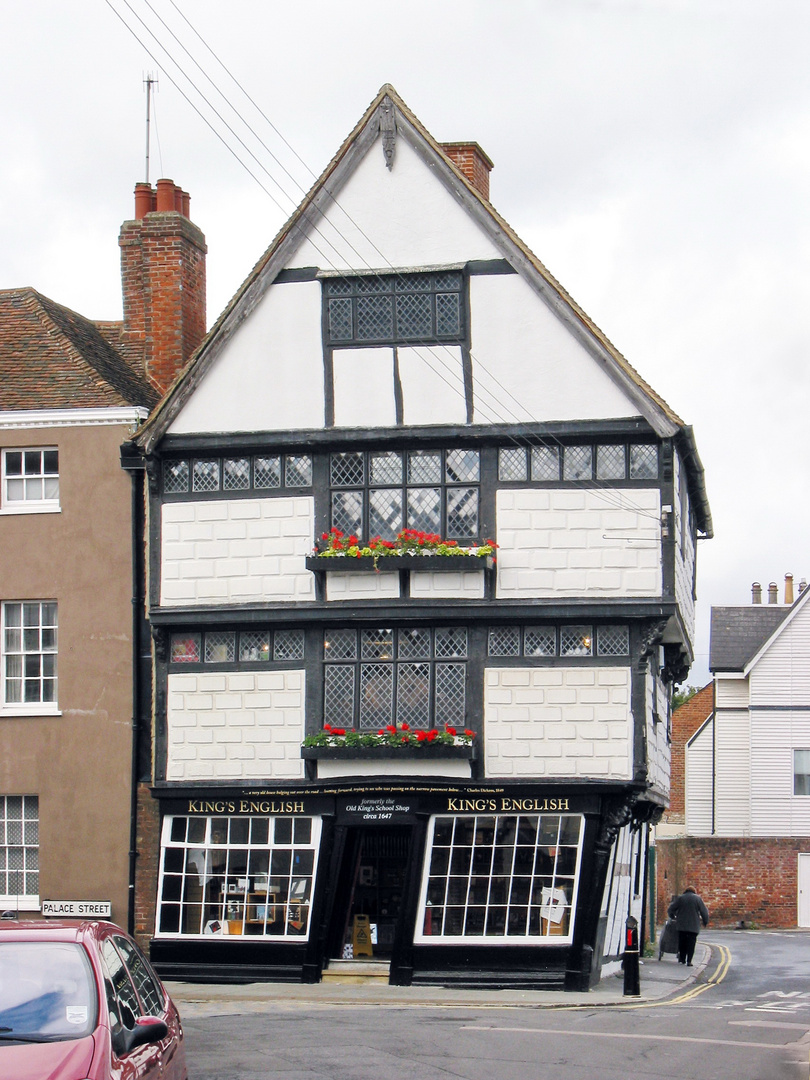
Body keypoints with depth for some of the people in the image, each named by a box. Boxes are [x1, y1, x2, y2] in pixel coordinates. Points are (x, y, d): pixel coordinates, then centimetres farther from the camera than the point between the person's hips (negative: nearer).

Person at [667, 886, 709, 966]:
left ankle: (682, 959, 18)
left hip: (681, 925, 1)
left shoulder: (680, 898, 4)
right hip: (694, 926, -1)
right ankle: (689, 961, -7)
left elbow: (670, 910, 5)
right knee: (691, 943, 1)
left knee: (682, 942, 15)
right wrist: (705, 922, 17)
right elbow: (704, 912, 3)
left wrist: (673, 917, 25)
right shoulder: (697, 898, 2)